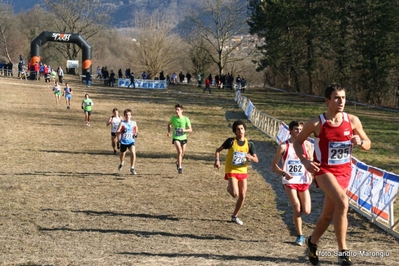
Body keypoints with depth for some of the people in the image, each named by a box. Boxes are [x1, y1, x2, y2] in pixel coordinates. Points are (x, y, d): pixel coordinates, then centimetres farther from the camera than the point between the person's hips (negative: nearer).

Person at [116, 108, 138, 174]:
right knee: (122, 154, 18)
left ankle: (132, 168, -12)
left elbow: (136, 130, 21)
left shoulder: (134, 123, 1)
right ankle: (122, 163, 53)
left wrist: (136, 134, 1)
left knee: (133, 153, -22)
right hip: (123, 142, 0)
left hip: (131, 141, 1)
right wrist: (122, 131, -37)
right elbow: (117, 132, -17)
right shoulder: (122, 123, -9)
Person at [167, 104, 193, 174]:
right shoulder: (173, 118, -8)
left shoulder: (186, 119, -12)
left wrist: (185, 130, -28)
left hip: (183, 138, 2)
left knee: (182, 153, 17)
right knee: (179, 151, -22)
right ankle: (179, 167, -15)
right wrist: (169, 132, -1)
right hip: (176, 138, -2)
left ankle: (178, 162, 47)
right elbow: (169, 124, 15)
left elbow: (190, 130, -8)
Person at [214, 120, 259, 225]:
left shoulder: (249, 144, -2)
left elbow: (256, 160, 1)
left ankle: (234, 216, 23)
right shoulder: (231, 141, -9)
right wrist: (217, 160, -16)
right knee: (235, 194, -20)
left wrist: (250, 157, -22)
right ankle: (229, 187, 18)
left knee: (242, 196, 4)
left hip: (243, 171, 4)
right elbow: (218, 150, 1)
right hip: (231, 171, -4)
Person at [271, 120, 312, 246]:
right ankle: (300, 236, 5)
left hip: (303, 181, 3)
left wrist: (310, 173, -4)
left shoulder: (307, 144, 4)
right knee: (297, 209, -12)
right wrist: (284, 173, -19)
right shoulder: (284, 146, -4)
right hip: (290, 181, -3)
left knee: (306, 211, -5)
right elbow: (274, 166, -2)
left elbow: (311, 161, 16)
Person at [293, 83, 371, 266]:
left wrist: (360, 142, -17)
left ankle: (312, 242, 41)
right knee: (342, 203, -27)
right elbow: (297, 142, 2)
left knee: (328, 214, 13)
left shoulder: (352, 121, -5)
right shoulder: (316, 123, -12)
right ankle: (342, 250, -17)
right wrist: (304, 161, -13)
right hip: (324, 170, -4)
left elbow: (367, 144, 6)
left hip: (344, 171, 4)